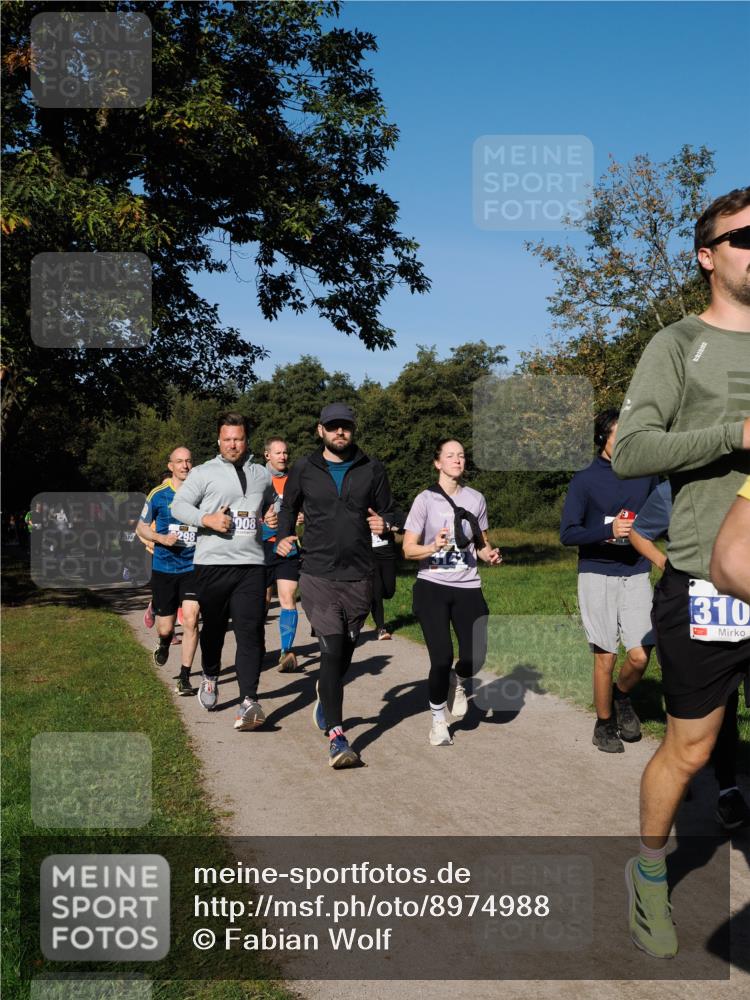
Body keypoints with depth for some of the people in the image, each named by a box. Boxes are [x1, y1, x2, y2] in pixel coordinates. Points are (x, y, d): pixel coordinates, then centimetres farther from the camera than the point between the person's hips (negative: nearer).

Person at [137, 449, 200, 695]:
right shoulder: (158, 495, -2)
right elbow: (141, 528, 7)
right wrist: (161, 538, -11)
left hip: (193, 566, 0)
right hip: (163, 567, 0)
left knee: (190, 620, -14)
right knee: (165, 627, 6)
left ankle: (184, 677, -1)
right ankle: (164, 644, 45)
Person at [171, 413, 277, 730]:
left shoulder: (262, 475, 16)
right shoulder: (204, 472, 5)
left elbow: (271, 506, 30)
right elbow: (179, 505, 1)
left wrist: (273, 518, 7)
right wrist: (207, 519, -14)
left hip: (251, 564, 1)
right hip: (212, 563, -1)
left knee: (250, 632, -9)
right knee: (214, 626, 13)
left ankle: (249, 701, -14)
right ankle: (210, 677, 39)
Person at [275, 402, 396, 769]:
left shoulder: (371, 469, 7)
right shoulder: (303, 469, 5)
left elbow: (388, 511, 13)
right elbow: (288, 507, 18)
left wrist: (384, 523, -10)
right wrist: (284, 536, -1)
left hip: (358, 576, 2)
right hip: (317, 575, -2)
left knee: (345, 651, 15)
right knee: (332, 649, -14)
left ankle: (325, 698, 46)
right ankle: (336, 736, -13)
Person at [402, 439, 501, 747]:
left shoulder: (475, 499, 8)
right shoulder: (425, 500, -3)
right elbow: (408, 549, -5)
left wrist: (489, 554, -3)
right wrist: (434, 547, -24)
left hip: (468, 587, 3)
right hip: (432, 586, -3)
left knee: (476, 657, -7)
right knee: (441, 658, -8)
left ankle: (458, 682, 31)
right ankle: (438, 721, 17)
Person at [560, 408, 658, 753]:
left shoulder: (646, 475, 7)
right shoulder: (584, 480, -3)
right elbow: (567, 533, -5)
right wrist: (608, 531, -21)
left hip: (636, 575, 2)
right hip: (597, 575, -2)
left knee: (640, 656, -5)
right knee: (605, 657, 2)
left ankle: (621, 697, 27)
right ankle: (604, 724, 22)